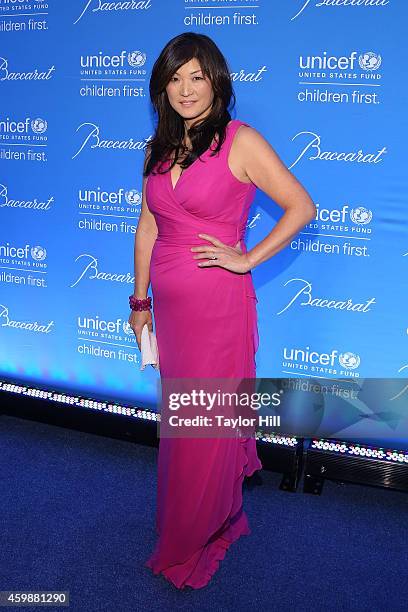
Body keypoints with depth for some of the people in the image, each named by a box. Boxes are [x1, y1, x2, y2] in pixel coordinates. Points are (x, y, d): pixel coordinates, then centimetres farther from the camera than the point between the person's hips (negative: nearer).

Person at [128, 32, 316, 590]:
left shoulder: (242, 141, -8)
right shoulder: (159, 148, 10)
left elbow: (302, 207, -8)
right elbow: (148, 229, 13)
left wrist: (247, 259, -11)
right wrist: (140, 300, 14)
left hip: (218, 305, -6)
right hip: (169, 303, 6)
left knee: (207, 424, 5)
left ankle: (195, 542, 28)